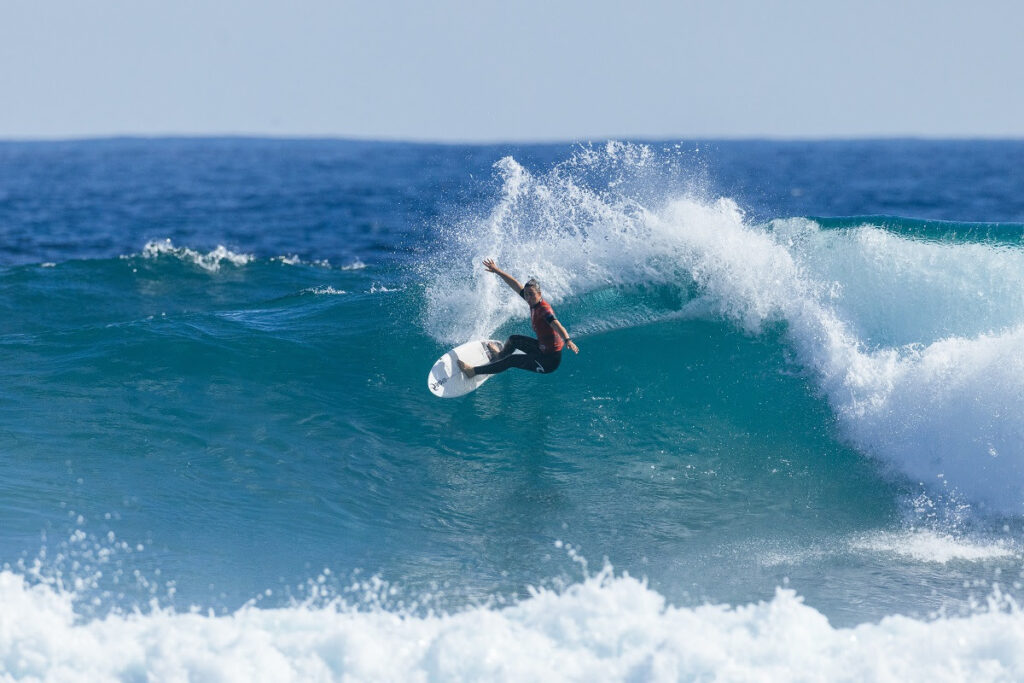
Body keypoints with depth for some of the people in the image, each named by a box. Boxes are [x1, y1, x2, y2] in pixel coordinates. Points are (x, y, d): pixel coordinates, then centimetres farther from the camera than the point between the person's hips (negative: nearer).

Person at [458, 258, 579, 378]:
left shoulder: (544, 310, -27)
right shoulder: (534, 302, -2)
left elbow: (557, 326, -44)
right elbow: (515, 284, 7)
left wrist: (568, 340, -62)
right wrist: (497, 271, 14)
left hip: (550, 360, -10)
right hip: (542, 349, 10)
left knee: (511, 360, -6)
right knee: (514, 339, 30)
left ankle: (472, 371, 6)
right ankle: (500, 356, 63)